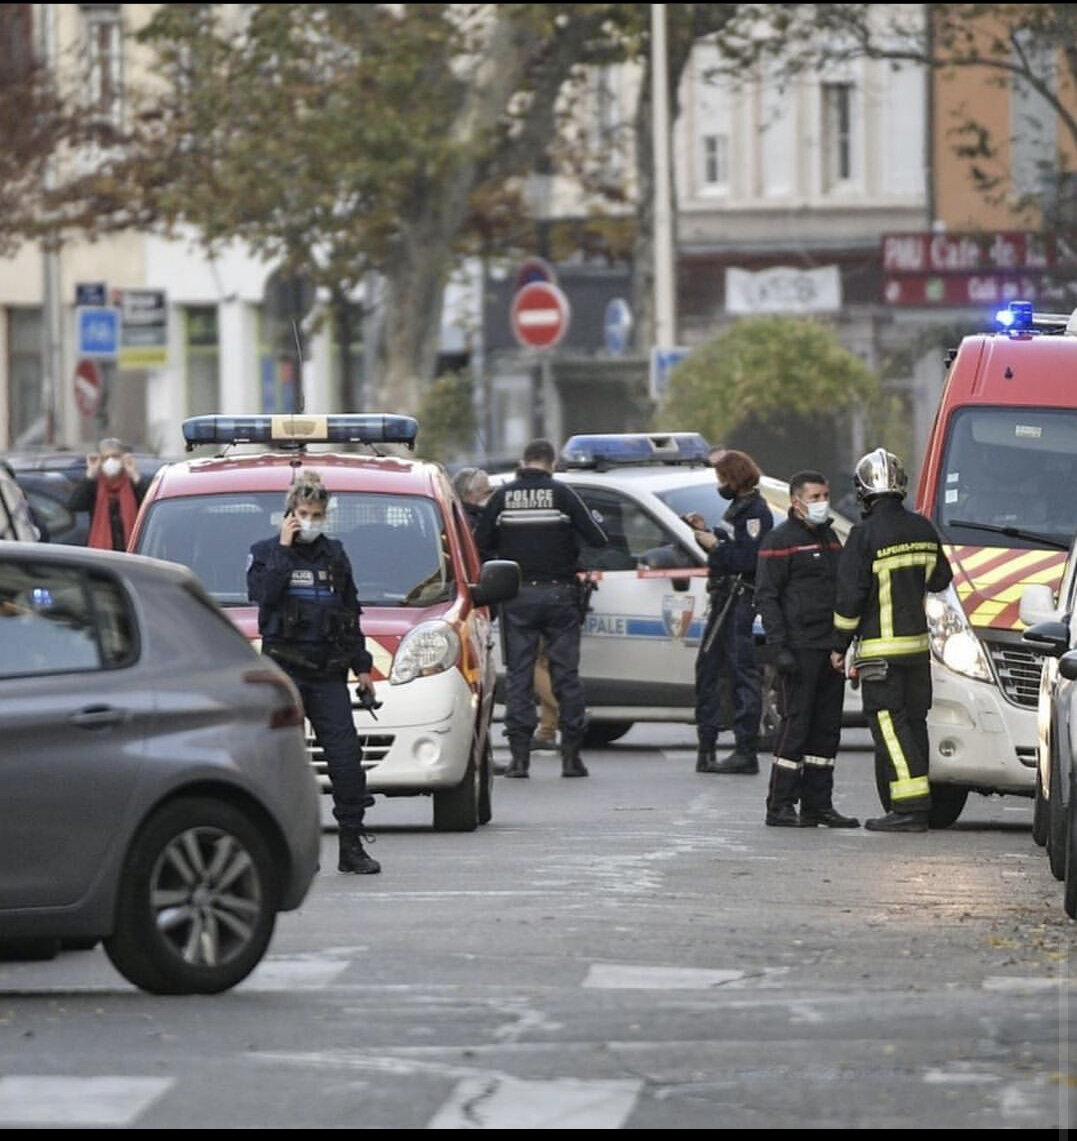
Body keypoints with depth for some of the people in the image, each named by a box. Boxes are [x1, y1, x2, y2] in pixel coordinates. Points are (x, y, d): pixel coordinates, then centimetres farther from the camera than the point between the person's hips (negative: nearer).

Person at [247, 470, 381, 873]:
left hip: (328, 673, 3)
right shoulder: (266, 553, 5)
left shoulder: (335, 555, 16)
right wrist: (284, 549, -12)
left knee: (346, 754, -5)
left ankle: (352, 845, -1)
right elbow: (262, 594, -15)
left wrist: (362, 666, 16)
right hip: (283, 669, -3)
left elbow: (351, 614, 20)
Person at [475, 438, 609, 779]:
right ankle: (571, 755, 3)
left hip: (517, 596, 1)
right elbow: (596, 539, -5)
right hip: (559, 594, -1)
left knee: (518, 674, 4)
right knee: (566, 673, 5)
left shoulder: (502, 496, 1)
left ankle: (519, 754, -3)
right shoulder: (562, 494, -3)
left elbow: (481, 546, 3)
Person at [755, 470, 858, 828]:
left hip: (831, 649, 8)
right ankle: (780, 806, -5)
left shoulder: (829, 537, 19)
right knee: (795, 726, -8)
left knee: (827, 729, 8)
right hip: (800, 650, -8)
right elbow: (766, 597, -9)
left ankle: (818, 805, 12)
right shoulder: (780, 541, -5)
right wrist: (778, 647, -17)